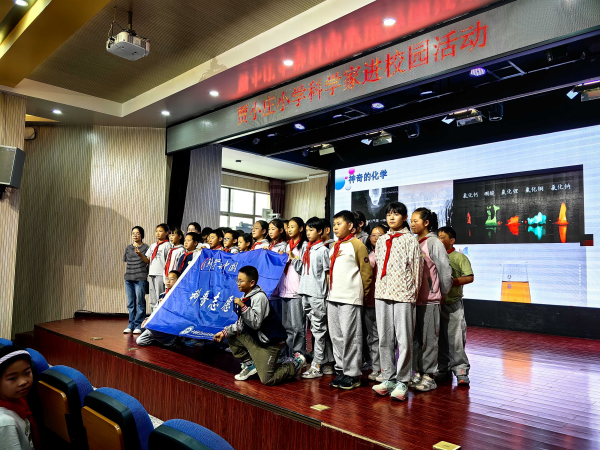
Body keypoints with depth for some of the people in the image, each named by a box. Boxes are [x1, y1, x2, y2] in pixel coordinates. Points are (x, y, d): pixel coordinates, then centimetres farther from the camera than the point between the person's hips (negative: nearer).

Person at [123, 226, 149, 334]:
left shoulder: (146, 248, 2)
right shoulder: (128, 248, 15)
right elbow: (126, 264, 18)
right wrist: (126, 278, 15)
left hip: (140, 279, -5)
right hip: (128, 279, 5)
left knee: (140, 302, -3)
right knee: (130, 303, 8)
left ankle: (139, 325, 4)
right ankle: (131, 324, 15)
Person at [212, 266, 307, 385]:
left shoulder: (259, 297, -21)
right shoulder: (246, 297, 5)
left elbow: (255, 324, -30)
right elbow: (242, 324, 10)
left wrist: (243, 306, -32)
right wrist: (225, 332, 2)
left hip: (271, 342, -9)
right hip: (256, 338, 9)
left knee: (267, 380, -11)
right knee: (231, 335, 9)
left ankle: (296, 364, 12)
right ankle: (249, 364, 15)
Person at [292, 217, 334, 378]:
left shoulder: (323, 250, -5)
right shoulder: (305, 247, 14)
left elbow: (328, 273, -5)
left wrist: (328, 293, -8)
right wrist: (294, 258, 1)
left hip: (318, 294, -7)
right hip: (305, 292, 7)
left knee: (318, 328, -1)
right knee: (319, 328, 12)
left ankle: (317, 365, 5)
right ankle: (327, 363, 22)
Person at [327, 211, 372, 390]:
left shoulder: (357, 244, -6)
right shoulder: (334, 247, 17)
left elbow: (366, 272, -6)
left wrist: (361, 293, -1)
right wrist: (331, 289, 16)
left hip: (350, 299, -8)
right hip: (332, 297, 8)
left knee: (350, 336, -3)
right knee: (336, 336, 11)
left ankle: (352, 374, 7)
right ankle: (341, 369, 22)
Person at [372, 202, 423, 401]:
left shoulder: (410, 240, -1)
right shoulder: (381, 240, 14)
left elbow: (417, 268, 1)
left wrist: (413, 292, 4)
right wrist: (380, 288, 16)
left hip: (403, 294, -5)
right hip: (382, 294, 5)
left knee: (404, 339, -2)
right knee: (384, 338, 8)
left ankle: (402, 381, 10)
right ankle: (388, 378, 19)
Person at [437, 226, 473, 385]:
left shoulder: (460, 257, 0)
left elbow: (470, 277, -6)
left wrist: (452, 281, -16)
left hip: (453, 304, -4)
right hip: (436, 302, 4)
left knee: (456, 338, -4)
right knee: (440, 338, 10)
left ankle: (461, 369, 7)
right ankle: (443, 369, 21)